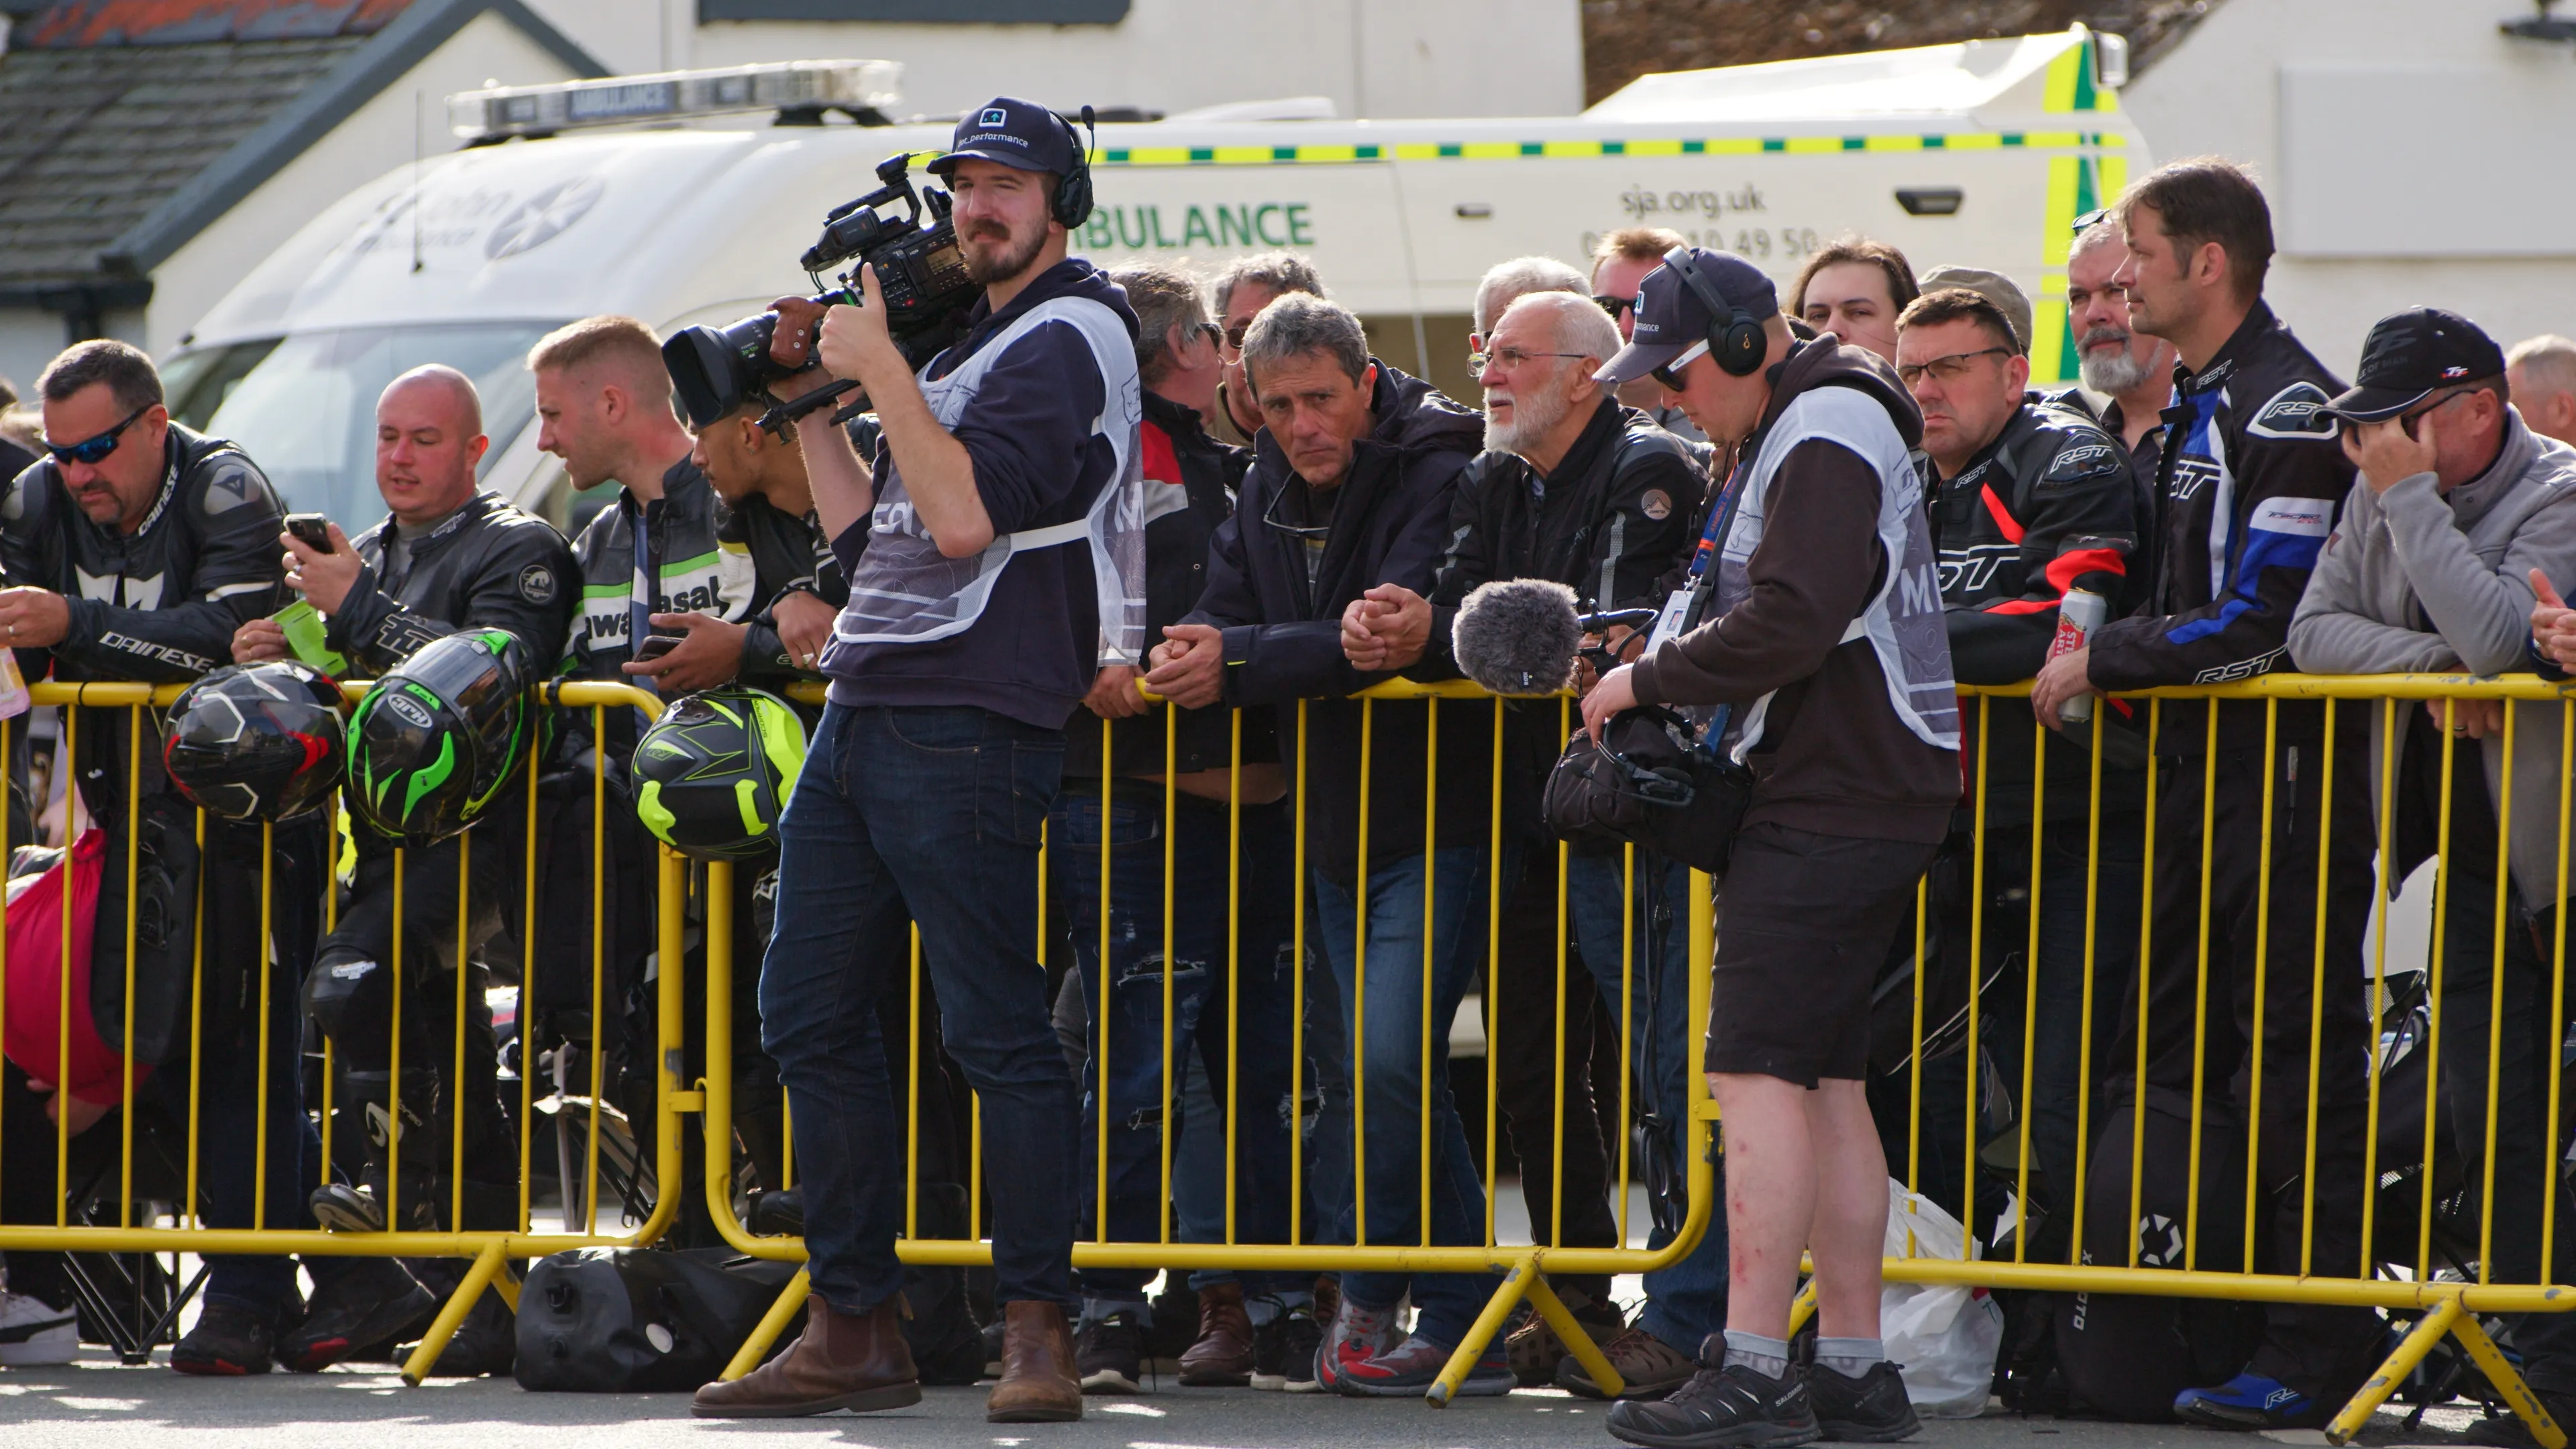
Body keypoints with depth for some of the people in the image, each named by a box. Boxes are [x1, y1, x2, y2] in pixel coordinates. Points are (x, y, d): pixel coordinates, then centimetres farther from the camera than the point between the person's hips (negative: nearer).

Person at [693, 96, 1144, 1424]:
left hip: (969, 722, -10)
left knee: (996, 1029, -9)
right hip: (861, 715, 10)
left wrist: (878, 367, -14)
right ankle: (853, 1329, 13)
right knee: (810, 1017, 8)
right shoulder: (960, 340, 22)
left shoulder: (1068, 340, -7)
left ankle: (1036, 1334, -8)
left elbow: (964, 515, -20)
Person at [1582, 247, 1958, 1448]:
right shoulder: (1796, 433, 20)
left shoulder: (1824, 437, -13)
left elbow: (1789, 624, -22)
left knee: (1759, 1070, -14)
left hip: (1834, 802, -11)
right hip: (1867, 796, 11)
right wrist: (1660, 671, 10)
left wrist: (1651, 680, -12)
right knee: (1825, 1079, 10)